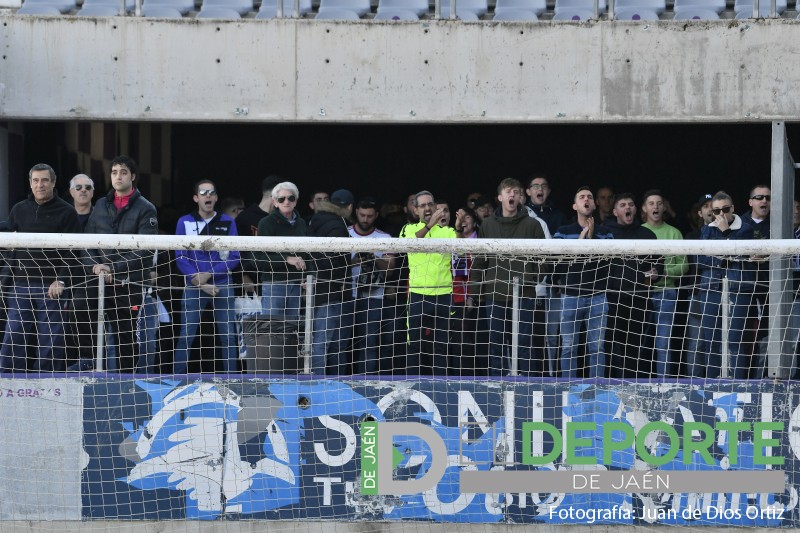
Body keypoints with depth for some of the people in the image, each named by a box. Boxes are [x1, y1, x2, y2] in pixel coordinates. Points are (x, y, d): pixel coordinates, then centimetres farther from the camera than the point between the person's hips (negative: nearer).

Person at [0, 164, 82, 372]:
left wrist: (61, 280, -13)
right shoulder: (19, 210, 12)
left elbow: (73, 252, -4)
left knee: (49, 339, -3)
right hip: (20, 285, 4)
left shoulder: (66, 212, 0)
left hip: (50, 286, -4)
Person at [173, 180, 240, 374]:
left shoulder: (227, 223, 6)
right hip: (194, 287, -1)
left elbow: (234, 257, 1)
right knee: (186, 336, -5)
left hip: (223, 286, 1)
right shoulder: (185, 223, 4)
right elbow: (180, 257, 0)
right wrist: (200, 283, -10)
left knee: (228, 335, 1)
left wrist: (208, 275, -11)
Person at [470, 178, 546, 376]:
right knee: (497, 344, 5)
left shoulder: (532, 225, 2)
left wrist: (535, 281, -7)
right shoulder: (488, 225, 9)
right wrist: (474, 287, 6)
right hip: (495, 293, 2)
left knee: (524, 343, -1)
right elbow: (479, 258, 11)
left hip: (524, 294, -2)